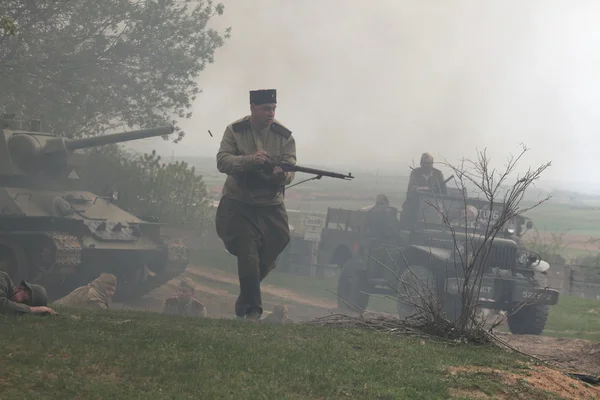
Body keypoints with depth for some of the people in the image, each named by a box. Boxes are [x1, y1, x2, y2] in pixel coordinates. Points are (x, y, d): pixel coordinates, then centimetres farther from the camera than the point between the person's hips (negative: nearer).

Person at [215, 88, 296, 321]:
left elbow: (290, 172, -10)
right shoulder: (235, 131, -8)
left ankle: (245, 303, 36)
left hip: (270, 207, 3)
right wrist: (250, 159, -35)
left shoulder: (284, 136, -4)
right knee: (248, 255, -14)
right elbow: (222, 162, -18)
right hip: (238, 204, -3)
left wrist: (282, 175, -36)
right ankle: (252, 310, -8)